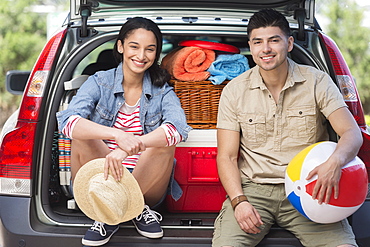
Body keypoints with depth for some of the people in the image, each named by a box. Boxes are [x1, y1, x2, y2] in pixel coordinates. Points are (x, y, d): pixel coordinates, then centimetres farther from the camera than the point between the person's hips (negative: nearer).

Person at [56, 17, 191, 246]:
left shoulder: (162, 92, 1)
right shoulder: (99, 83, -2)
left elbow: (179, 128, -23)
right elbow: (68, 121, -22)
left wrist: (129, 148, -41)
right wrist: (118, 135, -41)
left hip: (145, 184, 0)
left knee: (165, 140, -26)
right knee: (82, 135, -25)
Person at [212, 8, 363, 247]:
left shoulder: (317, 81, 3)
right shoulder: (234, 91, 5)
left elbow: (353, 133, -6)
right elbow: (227, 156, 4)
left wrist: (335, 161, -29)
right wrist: (239, 201, -14)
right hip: (253, 189, 0)